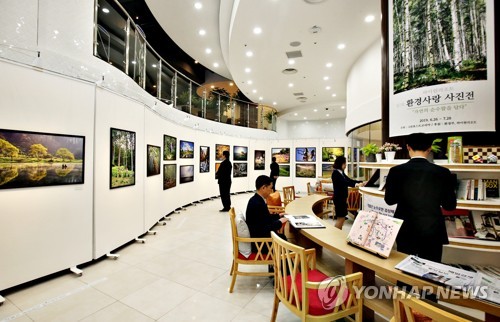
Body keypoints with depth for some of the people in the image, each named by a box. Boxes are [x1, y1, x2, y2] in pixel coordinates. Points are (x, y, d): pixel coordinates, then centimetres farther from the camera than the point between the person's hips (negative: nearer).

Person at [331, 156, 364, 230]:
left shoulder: (341, 172, 13)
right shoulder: (335, 173, -15)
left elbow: (349, 180, 17)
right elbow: (344, 182, -26)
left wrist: (361, 182, 8)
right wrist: (355, 184, -36)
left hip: (343, 197, 9)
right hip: (339, 198, -9)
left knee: (342, 218, 12)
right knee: (340, 218, -5)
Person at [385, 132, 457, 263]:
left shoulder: (396, 171, -12)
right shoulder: (443, 172, -10)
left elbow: (389, 200, -2)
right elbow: (450, 205, -1)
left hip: (405, 230, 0)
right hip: (433, 231, 1)